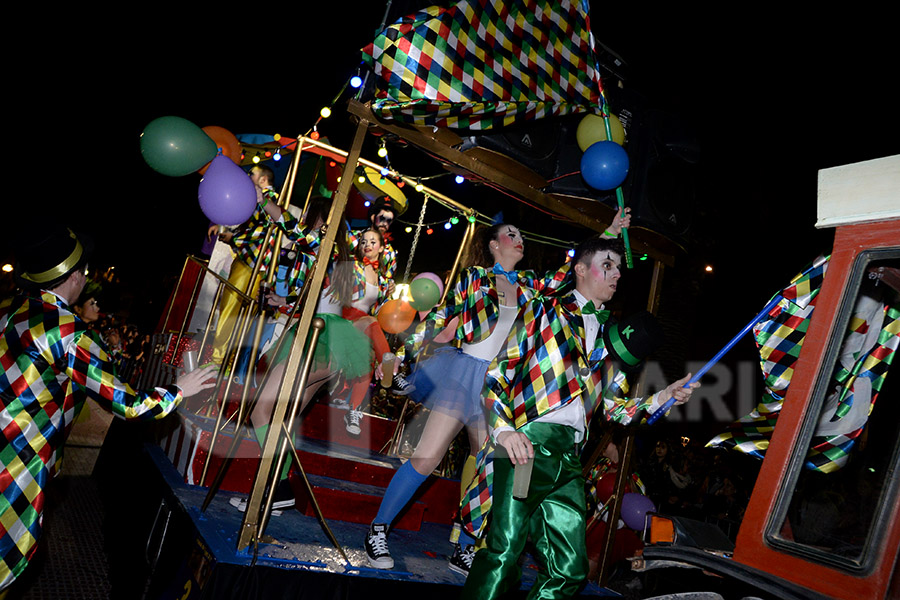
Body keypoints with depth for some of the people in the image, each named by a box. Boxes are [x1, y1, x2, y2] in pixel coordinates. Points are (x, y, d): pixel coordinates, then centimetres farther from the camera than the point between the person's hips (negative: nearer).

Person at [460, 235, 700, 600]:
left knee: (569, 571, 3)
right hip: (527, 446, -5)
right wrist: (503, 430, -13)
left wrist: (664, 396, 10)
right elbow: (497, 376, 3)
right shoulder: (544, 311, 10)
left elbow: (615, 407, 25)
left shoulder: (609, 337, 25)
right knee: (503, 556, -16)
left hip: (569, 459, 6)